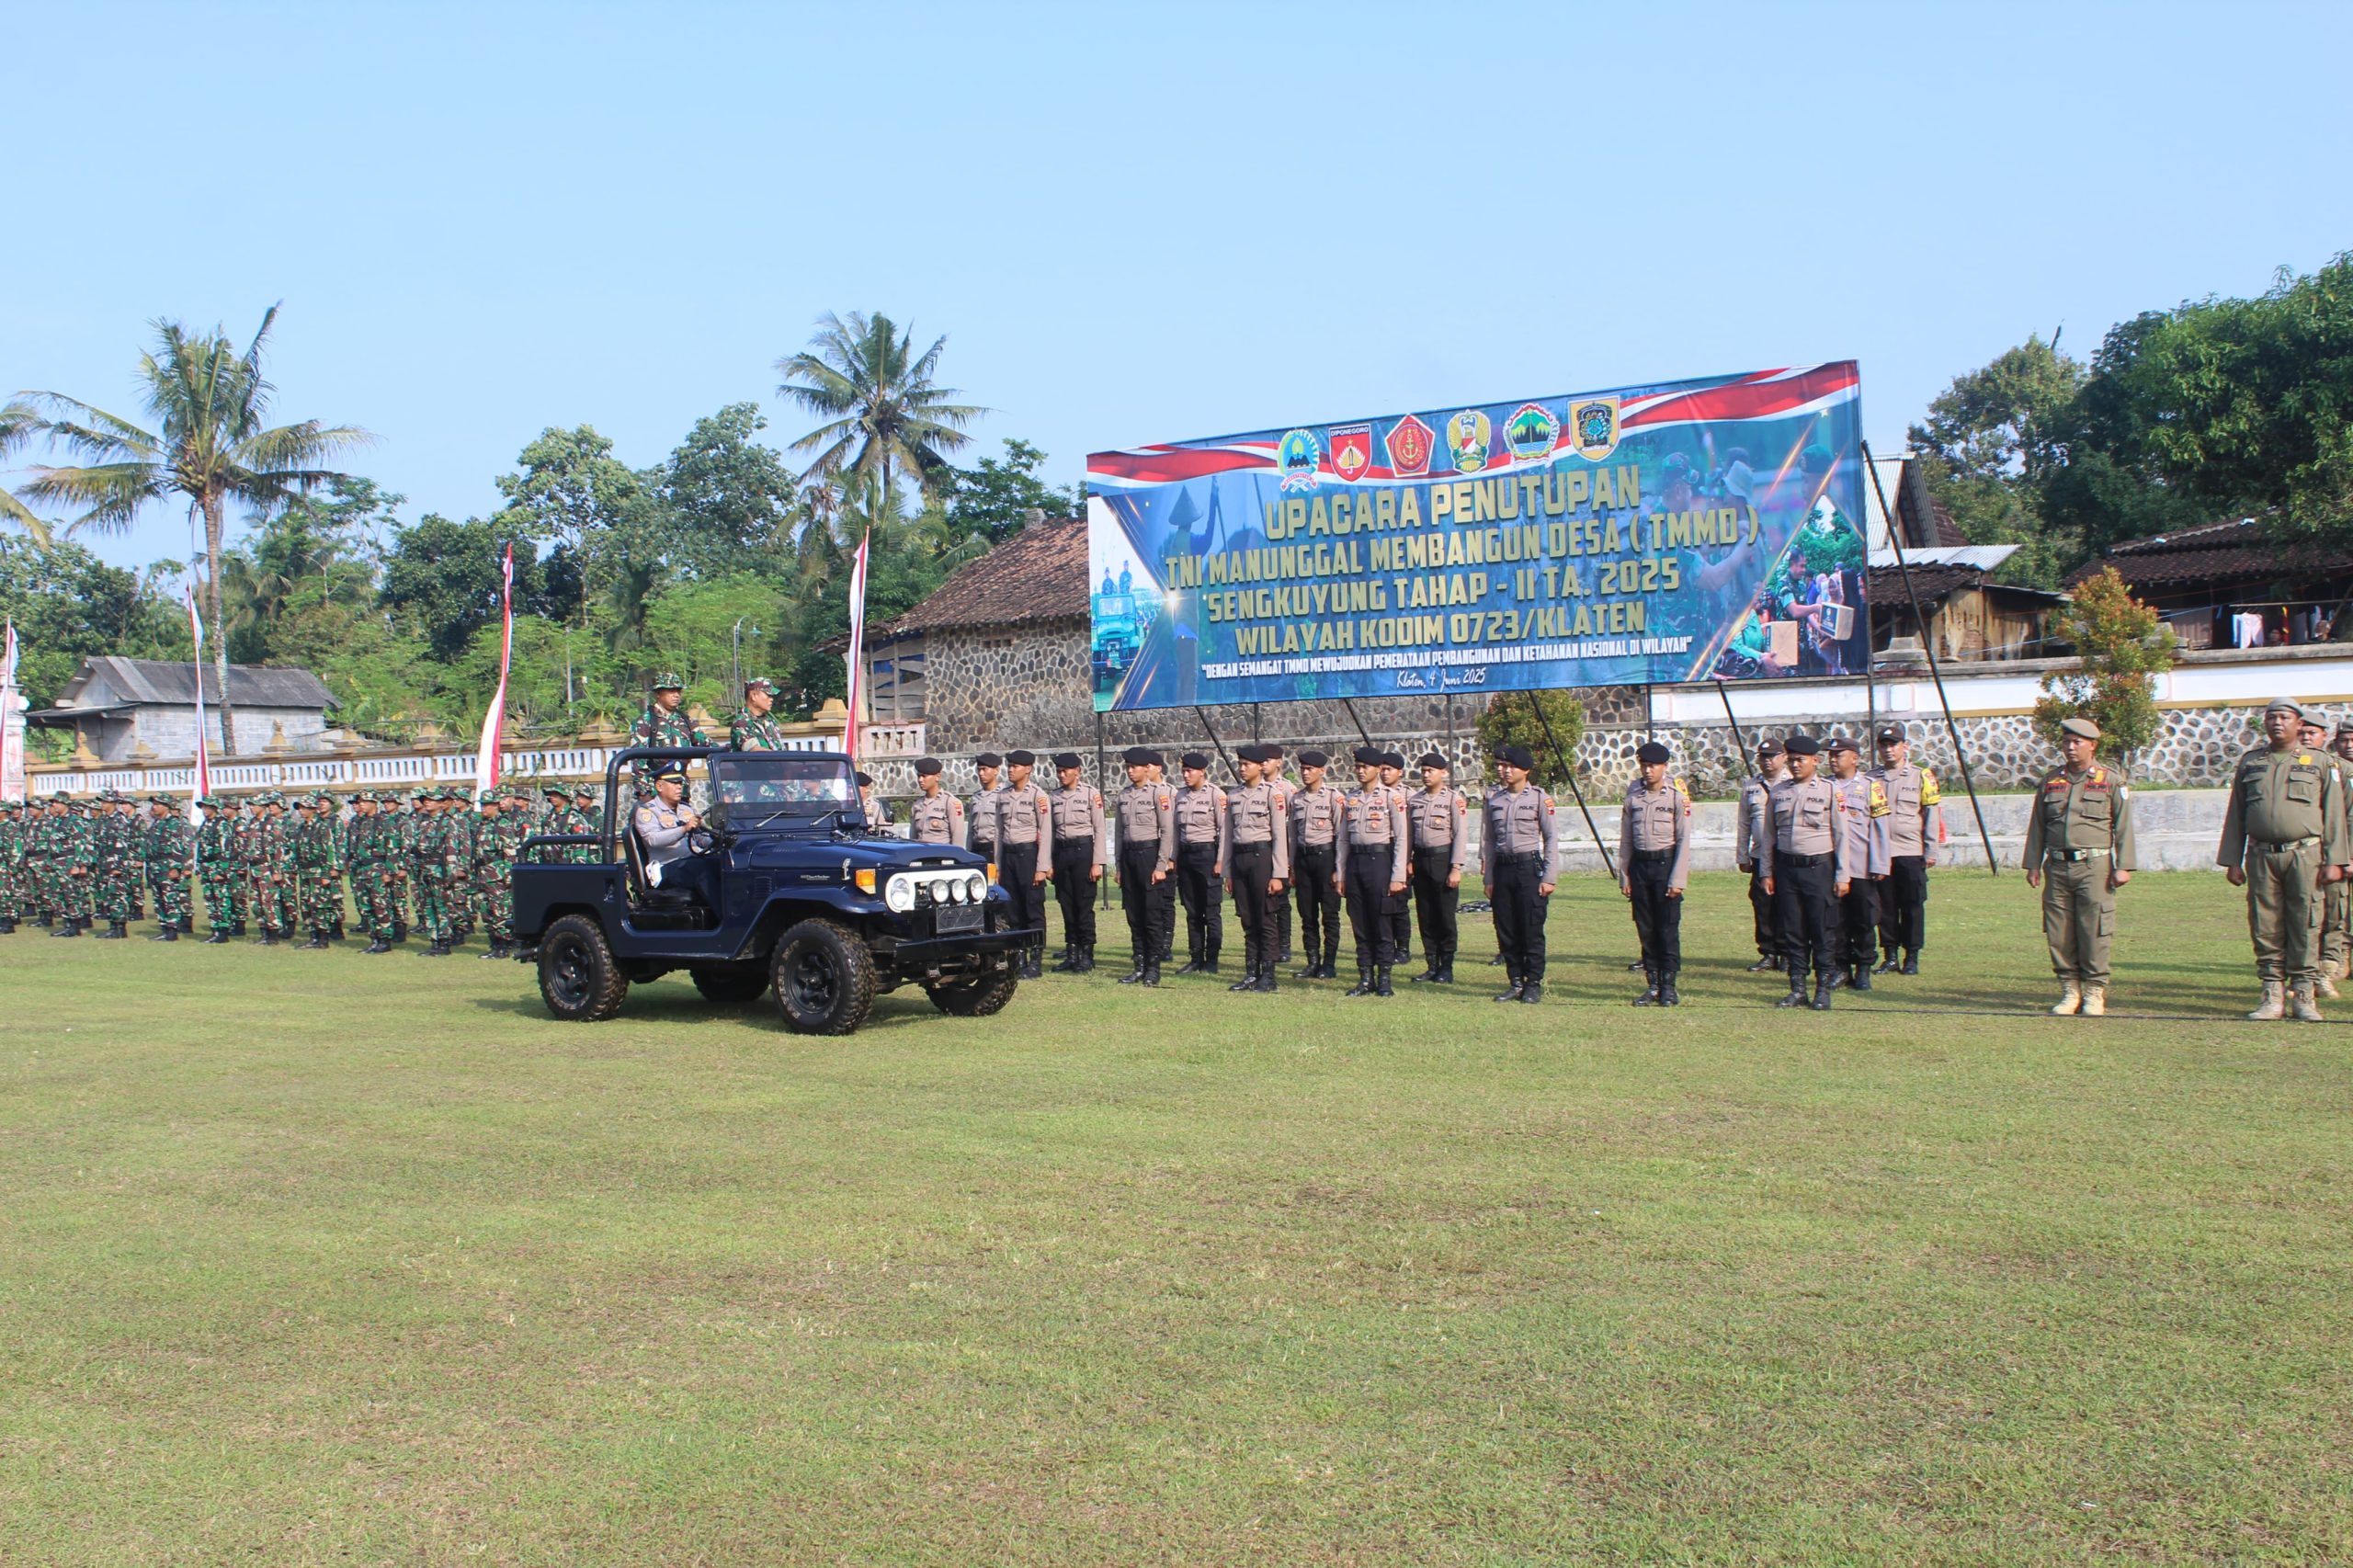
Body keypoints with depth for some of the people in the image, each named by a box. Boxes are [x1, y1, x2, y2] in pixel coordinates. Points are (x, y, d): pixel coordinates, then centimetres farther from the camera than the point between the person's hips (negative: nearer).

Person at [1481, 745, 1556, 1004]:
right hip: (1502, 869, 5)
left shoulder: (1539, 798, -3)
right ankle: (1516, 983, 16)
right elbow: (1488, 840, 14)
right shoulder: (1493, 799, 10)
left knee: (1532, 930, -3)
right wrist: (1488, 878, 10)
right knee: (1505, 931, 6)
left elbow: (1551, 839, -3)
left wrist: (1549, 877, -9)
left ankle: (1534, 984, 6)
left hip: (1530, 867, -5)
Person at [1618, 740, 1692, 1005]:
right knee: (1646, 929, 7)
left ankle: (1668, 987, 4)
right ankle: (1652, 986, 14)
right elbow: (1626, 838, 11)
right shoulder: (1633, 793, 6)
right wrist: (1624, 875, 8)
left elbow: (1684, 839, -7)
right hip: (1640, 865, 4)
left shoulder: (1677, 794, -6)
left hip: (1666, 863, -4)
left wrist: (1678, 879, -11)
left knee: (1668, 929, -3)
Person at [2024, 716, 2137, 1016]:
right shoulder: (2051, 781, 13)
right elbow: (2037, 826, 16)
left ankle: (2095, 993, 4)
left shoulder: (2111, 780, 4)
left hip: (2094, 866, -3)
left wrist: (2123, 866, -5)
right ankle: (2070, 991, 11)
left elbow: (2123, 826, 2)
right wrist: (2032, 865, 11)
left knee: (2094, 932, -5)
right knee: (2059, 934, 2)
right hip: (2058, 866, 4)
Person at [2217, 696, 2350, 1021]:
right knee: (2265, 929, 2)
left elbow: (2334, 814, 4)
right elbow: (2235, 814, 12)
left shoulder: (2319, 763, 6)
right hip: (2261, 857, 2)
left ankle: (2303, 997, 4)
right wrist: (2232, 861, 7)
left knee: (2304, 928, -2)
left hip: (2304, 854, -2)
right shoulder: (2249, 763, 12)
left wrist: (2334, 860, -4)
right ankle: (2273, 996, 8)